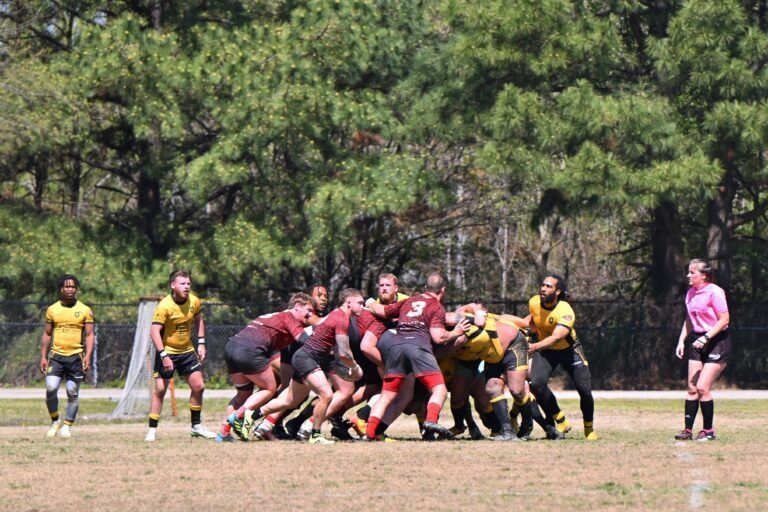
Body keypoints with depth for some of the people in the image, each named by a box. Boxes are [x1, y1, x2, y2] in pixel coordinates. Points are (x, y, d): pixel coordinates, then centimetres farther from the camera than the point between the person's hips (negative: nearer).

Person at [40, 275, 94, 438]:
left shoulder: (85, 310, 3)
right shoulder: (52, 310, 7)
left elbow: (89, 335, 2)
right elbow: (46, 335, 12)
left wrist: (88, 356, -11)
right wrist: (43, 357, 6)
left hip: (76, 356, 0)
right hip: (56, 355, 1)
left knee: (73, 393, 1)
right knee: (50, 388, -14)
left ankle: (67, 425, 12)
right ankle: (55, 421, 4)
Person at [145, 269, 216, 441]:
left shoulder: (194, 302, -4)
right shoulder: (164, 306, -21)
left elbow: (198, 320, 16)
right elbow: (154, 332, -23)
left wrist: (201, 343, 7)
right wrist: (164, 356, -28)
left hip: (187, 351, 5)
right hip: (167, 351, -5)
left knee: (198, 386, 2)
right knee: (160, 390, -8)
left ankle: (196, 427, 17)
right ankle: (152, 430, -1)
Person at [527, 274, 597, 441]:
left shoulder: (566, 312, -31)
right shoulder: (534, 302, -14)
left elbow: (555, 338, -43)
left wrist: (535, 347, -54)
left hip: (569, 350, -3)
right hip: (545, 351, 3)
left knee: (585, 390, -9)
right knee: (536, 383, -22)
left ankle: (589, 428, 19)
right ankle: (559, 421, -5)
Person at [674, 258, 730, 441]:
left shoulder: (714, 292, -15)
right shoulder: (690, 294, 8)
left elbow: (724, 320, -17)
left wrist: (706, 338, -23)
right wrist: (681, 341, 10)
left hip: (717, 342, -8)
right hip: (698, 341, 8)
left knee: (702, 387, -11)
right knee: (692, 388, 3)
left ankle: (709, 430, 1)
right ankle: (688, 430, 5)